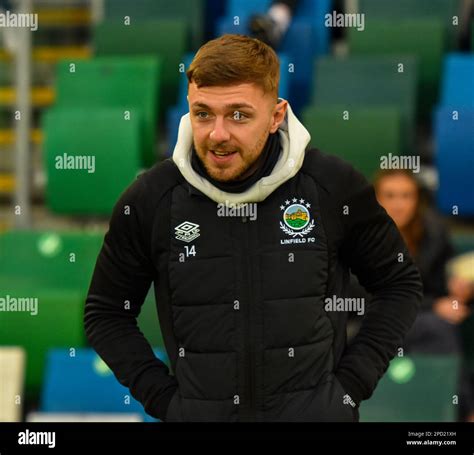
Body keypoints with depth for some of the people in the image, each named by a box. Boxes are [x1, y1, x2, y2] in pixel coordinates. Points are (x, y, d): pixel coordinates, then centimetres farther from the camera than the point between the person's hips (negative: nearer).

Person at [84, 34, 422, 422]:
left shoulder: (335, 186, -7)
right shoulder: (150, 200, -5)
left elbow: (401, 284, 5)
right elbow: (106, 314, 5)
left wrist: (352, 383, -3)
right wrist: (163, 397, -5)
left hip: (319, 410, -1)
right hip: (197, 412, 1)